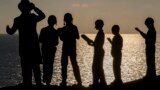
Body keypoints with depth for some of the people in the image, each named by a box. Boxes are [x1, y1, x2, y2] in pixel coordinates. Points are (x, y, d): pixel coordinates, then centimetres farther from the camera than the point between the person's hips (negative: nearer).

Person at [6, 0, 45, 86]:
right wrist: (34, 7, 13)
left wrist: (8, 29, 17)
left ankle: (27, 83, -3)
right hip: (34, 45, 2)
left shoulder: (18, 20, -7)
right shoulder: (33, 17, -1)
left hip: (24, 46, -2)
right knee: (36, 65, 10)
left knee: (26, 66, 0)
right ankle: (38, 82, 10)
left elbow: (11, 32, -4)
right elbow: (42, 15, 15)